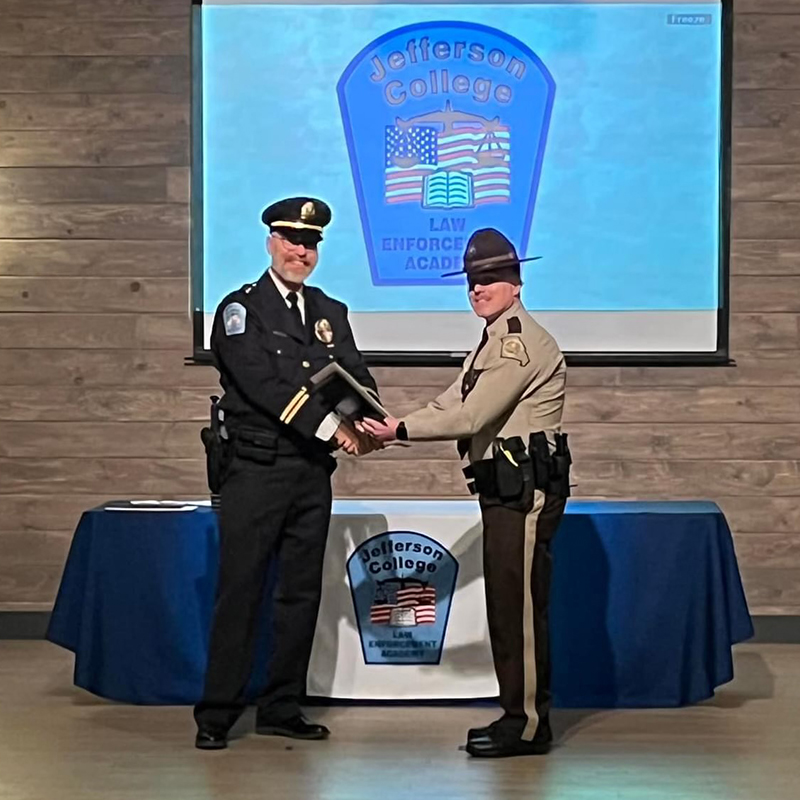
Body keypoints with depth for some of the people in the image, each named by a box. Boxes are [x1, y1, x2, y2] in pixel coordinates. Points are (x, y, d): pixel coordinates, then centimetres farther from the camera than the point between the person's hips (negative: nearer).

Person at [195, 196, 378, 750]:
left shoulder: (331, 313, 15)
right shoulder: (240, 309, -3)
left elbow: (356, 377, 5)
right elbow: (263, 382, -16)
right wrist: (327, 424, -22)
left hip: (312, 472, 6)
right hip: (255, 470, -5)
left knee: (302, 591, 9)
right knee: (240, 590, -3)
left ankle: (282, 708, 19)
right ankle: (217, 714, 5)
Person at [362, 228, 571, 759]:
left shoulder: (521, 340, -13)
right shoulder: (495, 342, 20)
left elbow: (470, 418, -18)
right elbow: (450, 407, 15)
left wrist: (401, 430, -12)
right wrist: (387, 431, 3)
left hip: (526, 490, -10)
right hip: (506, 489, 10)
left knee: (520, 605, -6)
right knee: (507, 604, 14)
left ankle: (528, 725, 2)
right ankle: (520, 716, 22)